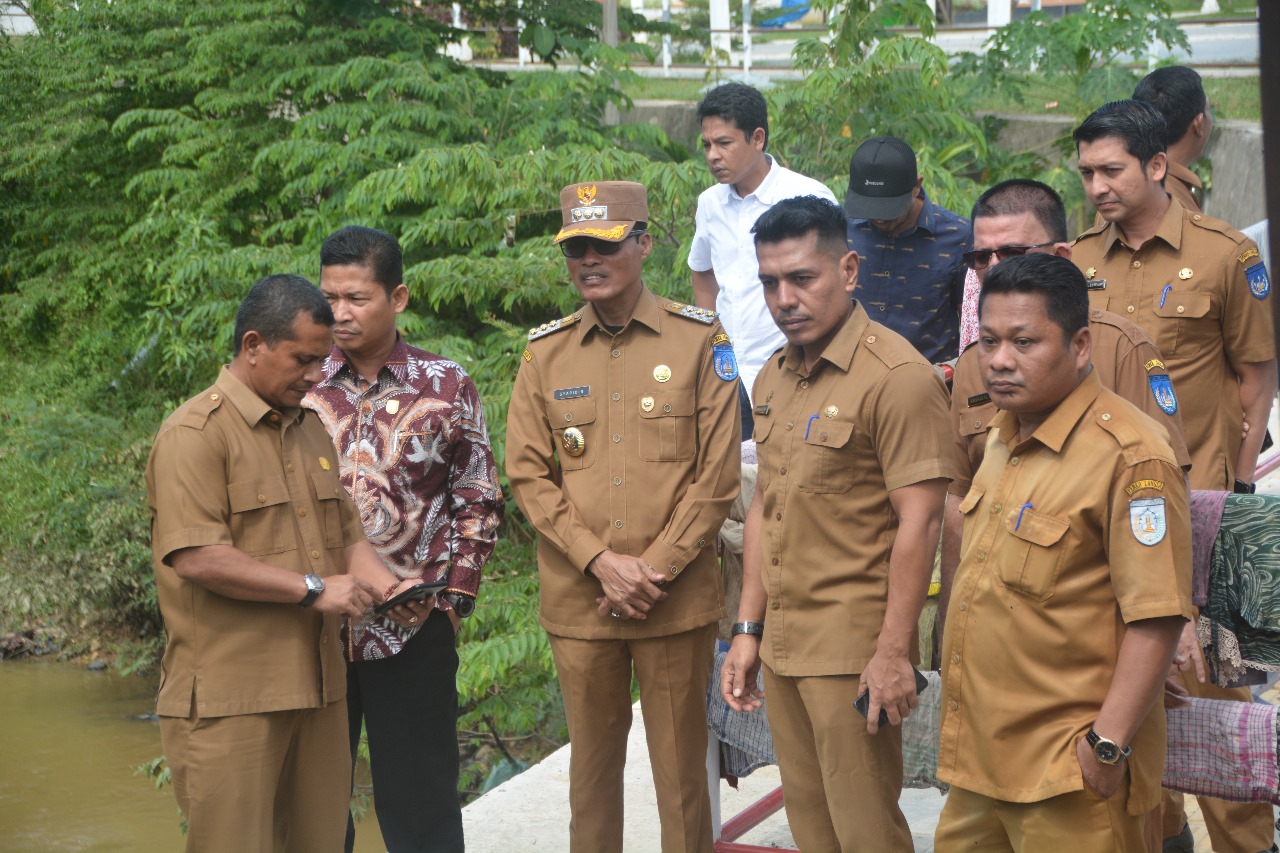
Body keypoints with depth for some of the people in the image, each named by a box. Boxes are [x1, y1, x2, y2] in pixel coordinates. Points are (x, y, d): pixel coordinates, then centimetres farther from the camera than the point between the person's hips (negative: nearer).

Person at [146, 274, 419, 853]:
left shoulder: (310, 428, 17)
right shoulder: (196, 433, -11)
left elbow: (345, 533, 24)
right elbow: (196, 559, -20)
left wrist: (387, 588, 3)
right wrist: (312, 589, -16)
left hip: (316, 689, 8)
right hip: (229, 700, -8)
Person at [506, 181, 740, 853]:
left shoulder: (700, 340, -1)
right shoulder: (546, 352, 6)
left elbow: (716, 475, -3)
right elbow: (528, 475, 2)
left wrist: (652, 570, -10)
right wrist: (601, 561, -10)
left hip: (677, 601, -2)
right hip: (577, 599, 2)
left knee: (682, 766, 3)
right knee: (593, 762, 9)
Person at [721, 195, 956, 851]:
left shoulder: (896, 376, -14)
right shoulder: (774, 377, 12)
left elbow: (918, 521, -18)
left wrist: (893, 651, -20)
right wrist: (748, 632, 15)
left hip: (853, 648, -8)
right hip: (781, 644, 8)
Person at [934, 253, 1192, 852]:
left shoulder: (1130, 455, -16)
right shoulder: (1002, 440, 12)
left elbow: (1155, 617, -19)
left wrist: (1109, 744, -22)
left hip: (1067, 774, -8)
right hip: (978, 758, 8)